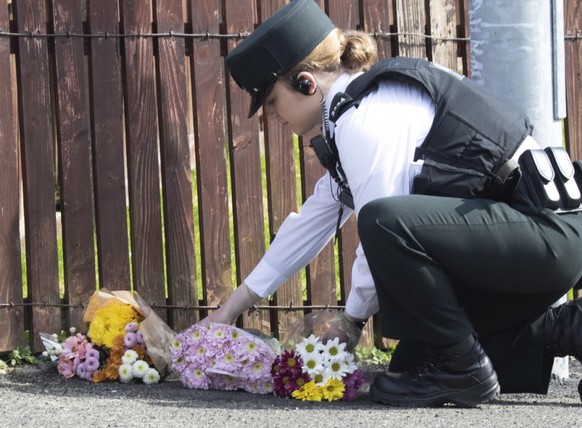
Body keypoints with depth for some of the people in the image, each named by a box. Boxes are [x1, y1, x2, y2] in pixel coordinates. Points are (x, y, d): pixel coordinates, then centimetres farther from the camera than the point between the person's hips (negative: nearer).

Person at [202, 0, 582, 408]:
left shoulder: (367, 118, -16)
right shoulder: (353, 110, 16)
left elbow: (382, 227, -18)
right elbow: (316, 218, 22)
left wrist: (350, 322, -1)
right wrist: (232, 307, 25)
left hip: (546, 229, -11)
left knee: (384, 221, -31)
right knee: (413, 362, 12)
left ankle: (461, 370, -15)